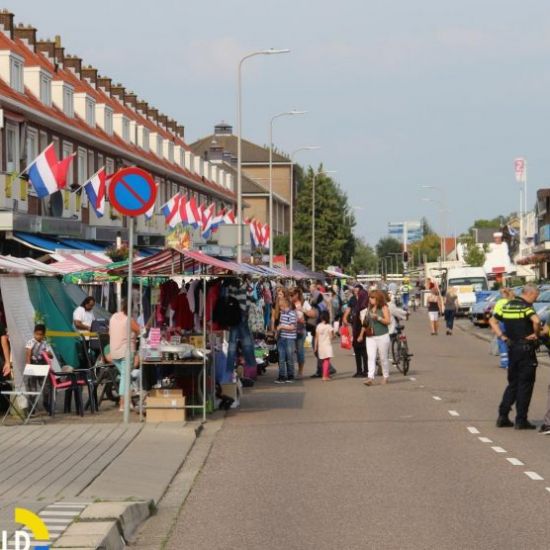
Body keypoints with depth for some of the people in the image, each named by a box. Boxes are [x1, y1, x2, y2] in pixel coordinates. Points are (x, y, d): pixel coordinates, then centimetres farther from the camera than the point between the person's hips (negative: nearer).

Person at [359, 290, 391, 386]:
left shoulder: (384, 308, -3)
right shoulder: (369, 309, 12)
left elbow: (388, 321, -12)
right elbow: (365, 323, 18)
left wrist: (378, 318, -23)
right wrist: (361, 335, 16)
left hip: (382, 336, -4)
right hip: (370, 337, 4)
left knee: (384, 358, 5)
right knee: (371, 357, -7)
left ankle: (386, 377, 18)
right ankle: (370, 378, -14)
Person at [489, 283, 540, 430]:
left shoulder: (507, 305, 9)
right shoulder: (526, 307, -13)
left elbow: (493, 320, 15)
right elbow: (536, 320, -31)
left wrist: (501, 336, 8)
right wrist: (536, 333, -14)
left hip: (512, 348, 7)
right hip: (525, 348, -7)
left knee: (513, 383, 17)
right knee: (525, 385, 1)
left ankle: (502, 416, 12)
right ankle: (521, 420, 1)